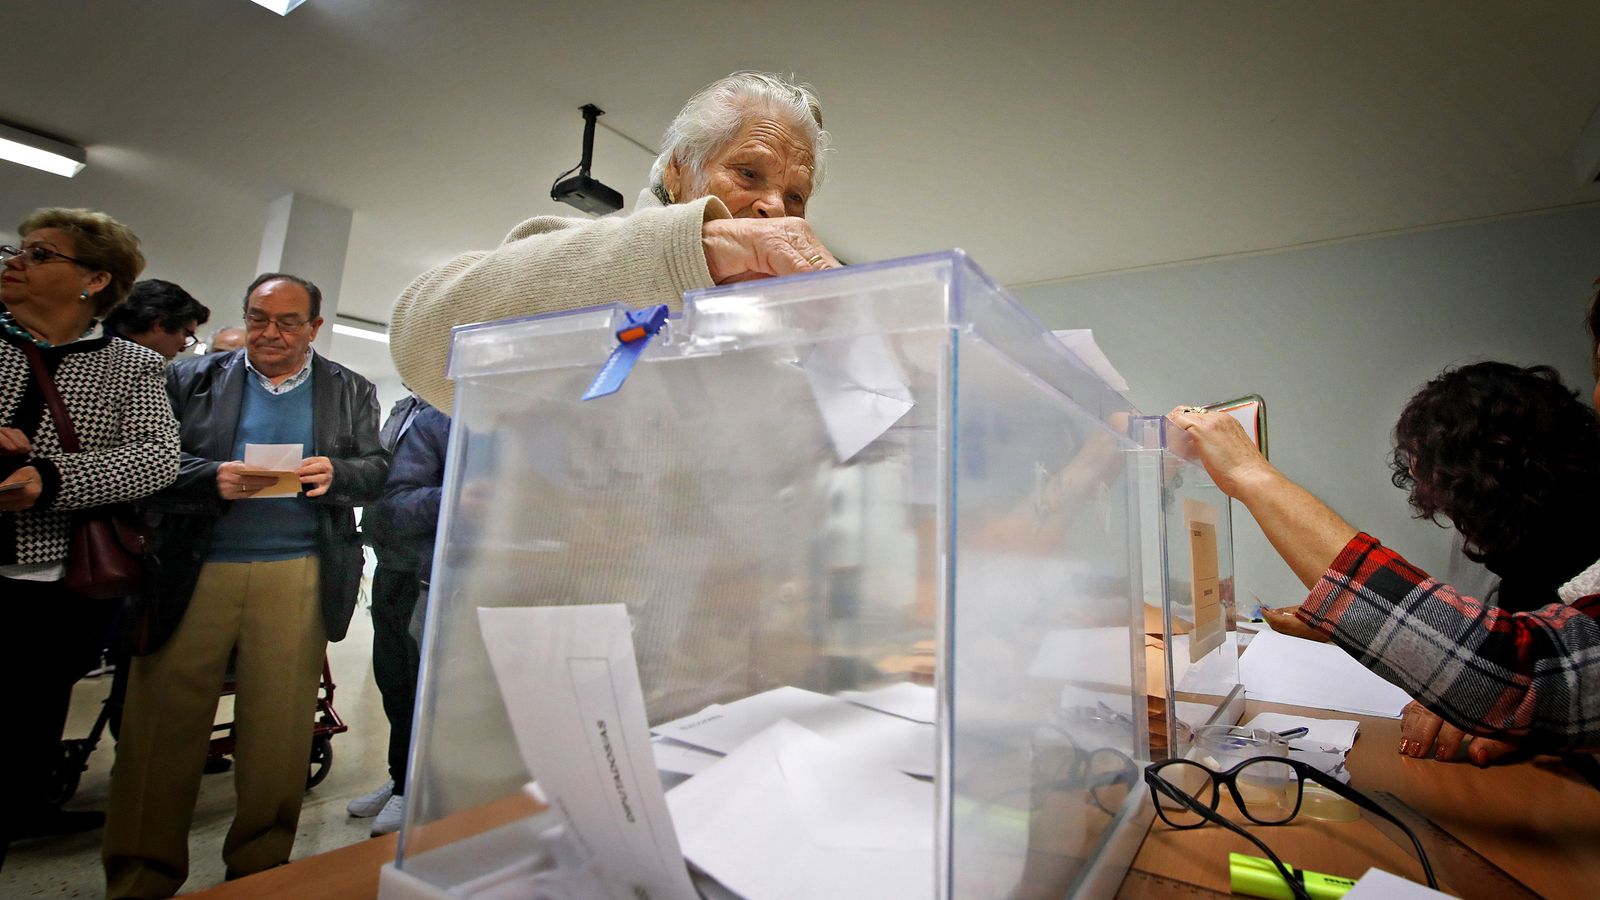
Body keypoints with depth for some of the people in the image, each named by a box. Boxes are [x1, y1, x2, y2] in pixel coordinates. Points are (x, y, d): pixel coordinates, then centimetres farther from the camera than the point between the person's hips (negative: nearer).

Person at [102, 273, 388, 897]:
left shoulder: (352, 392, 12)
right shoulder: (191, 379, 11)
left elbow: (376, 472, 7)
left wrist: (336, 473, -13)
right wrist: (213, 478, -15)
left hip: (298, 573, 0)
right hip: (192, 569, 1)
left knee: (279, 725, 5)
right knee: (162, 718, 3)